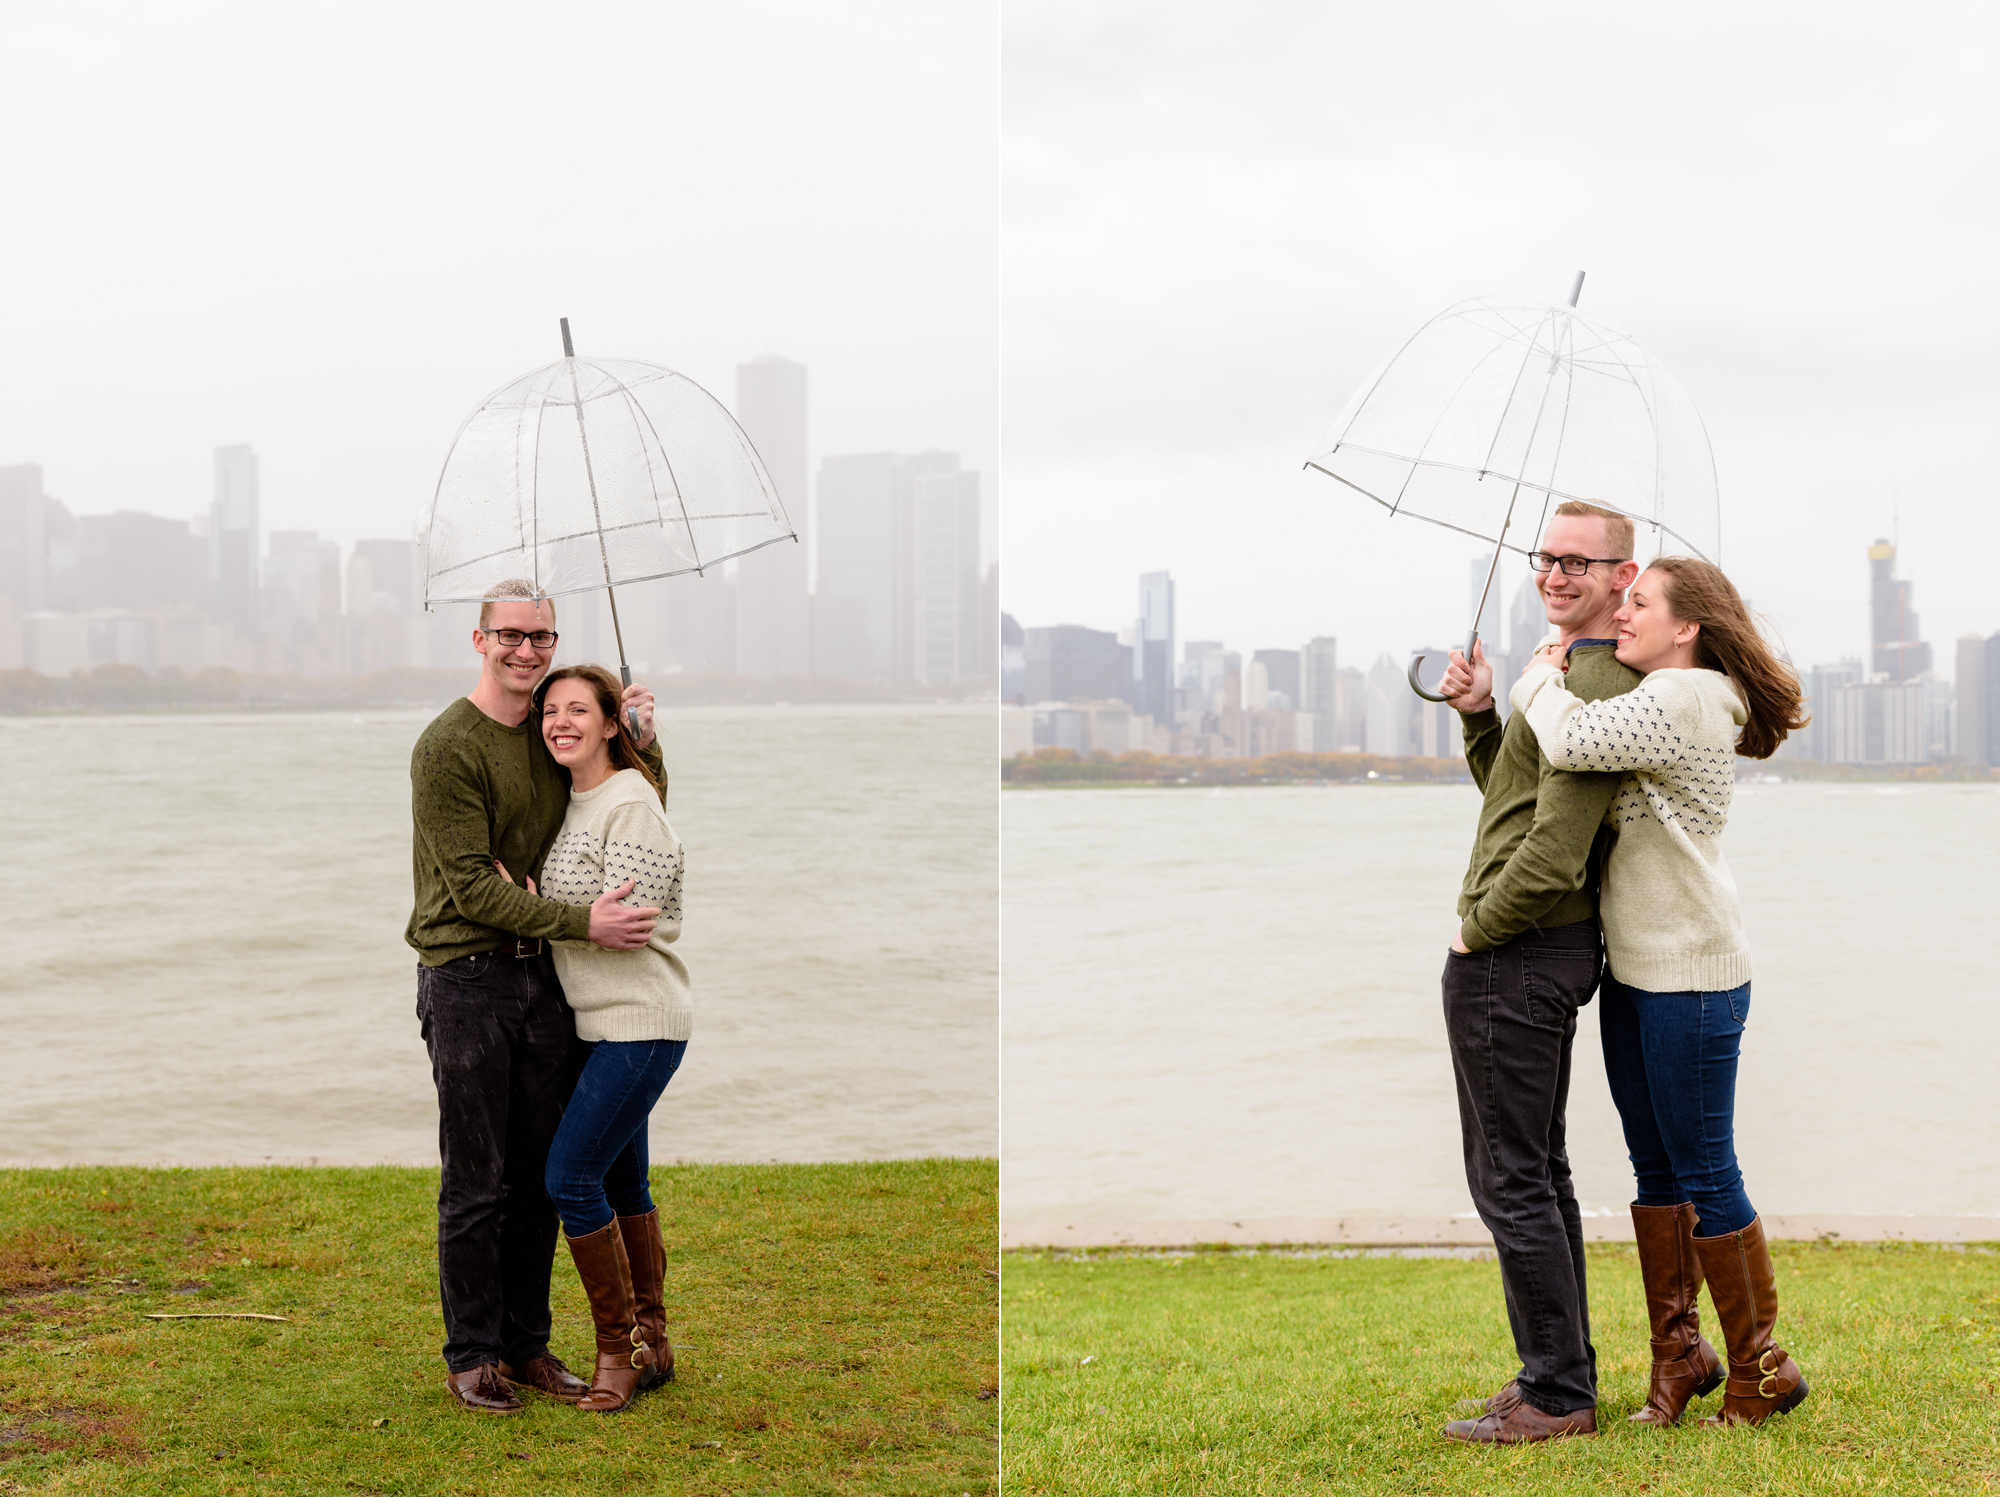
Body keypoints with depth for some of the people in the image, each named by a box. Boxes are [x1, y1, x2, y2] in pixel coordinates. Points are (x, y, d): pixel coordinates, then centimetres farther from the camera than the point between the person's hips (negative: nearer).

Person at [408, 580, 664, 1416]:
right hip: (467, 978, -6)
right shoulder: (448, 746, -11)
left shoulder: (556, 735, 10)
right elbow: (472, 885, -16)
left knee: (541, 1176, 10)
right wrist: (581, 923, -22)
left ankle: (528, 1345, 20)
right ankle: (471, 1356, 9)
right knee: (476, 1183, -1)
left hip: (543, 977, 6)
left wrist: (642, 740, 2)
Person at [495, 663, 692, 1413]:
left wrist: (525, 904, -11)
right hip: (601, 1022, 9)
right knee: (621, 1184, 13)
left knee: (571, 1176, -10)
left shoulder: (632, 804, -14)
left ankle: (620, 1347, 1)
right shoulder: (573, 803, 13)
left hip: (640, 1023, -9)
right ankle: (651, 1345, 23)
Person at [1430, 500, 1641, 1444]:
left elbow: (1553, 855, -24)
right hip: (1555, 953, 11)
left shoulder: (1594, 686, -18)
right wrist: (1479, 713, 7)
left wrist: (1475, 930, -11)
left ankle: (1556, 1394, 3)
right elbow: (1513, 793, 23)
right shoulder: (1575, 672, 16)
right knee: (1539, 1173, 16)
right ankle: (1562, 1377, 24)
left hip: (1513, 961, -11)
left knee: (1512, 1181, -4)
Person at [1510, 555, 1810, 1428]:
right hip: (1633, 968, 10)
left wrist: (1544, 675, -9)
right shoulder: (1652, 701, 14)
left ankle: (1761, 1370, 10)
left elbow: (1567, 742, -27)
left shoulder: (1681, 701, -17)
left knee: (1706, 1175, -1)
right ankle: (1678, 1354, 23)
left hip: (1692, 977, -10)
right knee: (1656, 1170, 14)